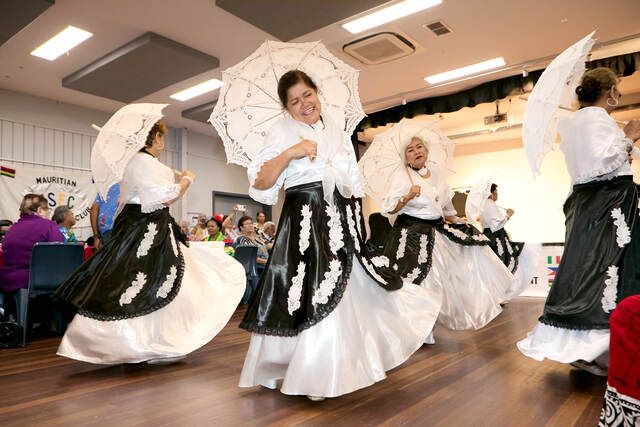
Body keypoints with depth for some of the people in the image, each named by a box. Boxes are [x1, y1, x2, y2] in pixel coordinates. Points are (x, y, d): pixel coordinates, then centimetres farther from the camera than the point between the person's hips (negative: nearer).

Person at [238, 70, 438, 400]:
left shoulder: (337, 131, 17)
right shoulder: (283, 131, 1)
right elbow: (259, 184, -10)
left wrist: (360, 222, 14)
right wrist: (290, 153, -20)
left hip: (342, 220, 6)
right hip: (305, 221, -6)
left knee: (351, 293, 11)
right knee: (310, 296, -8)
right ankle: (306, 374, 9)